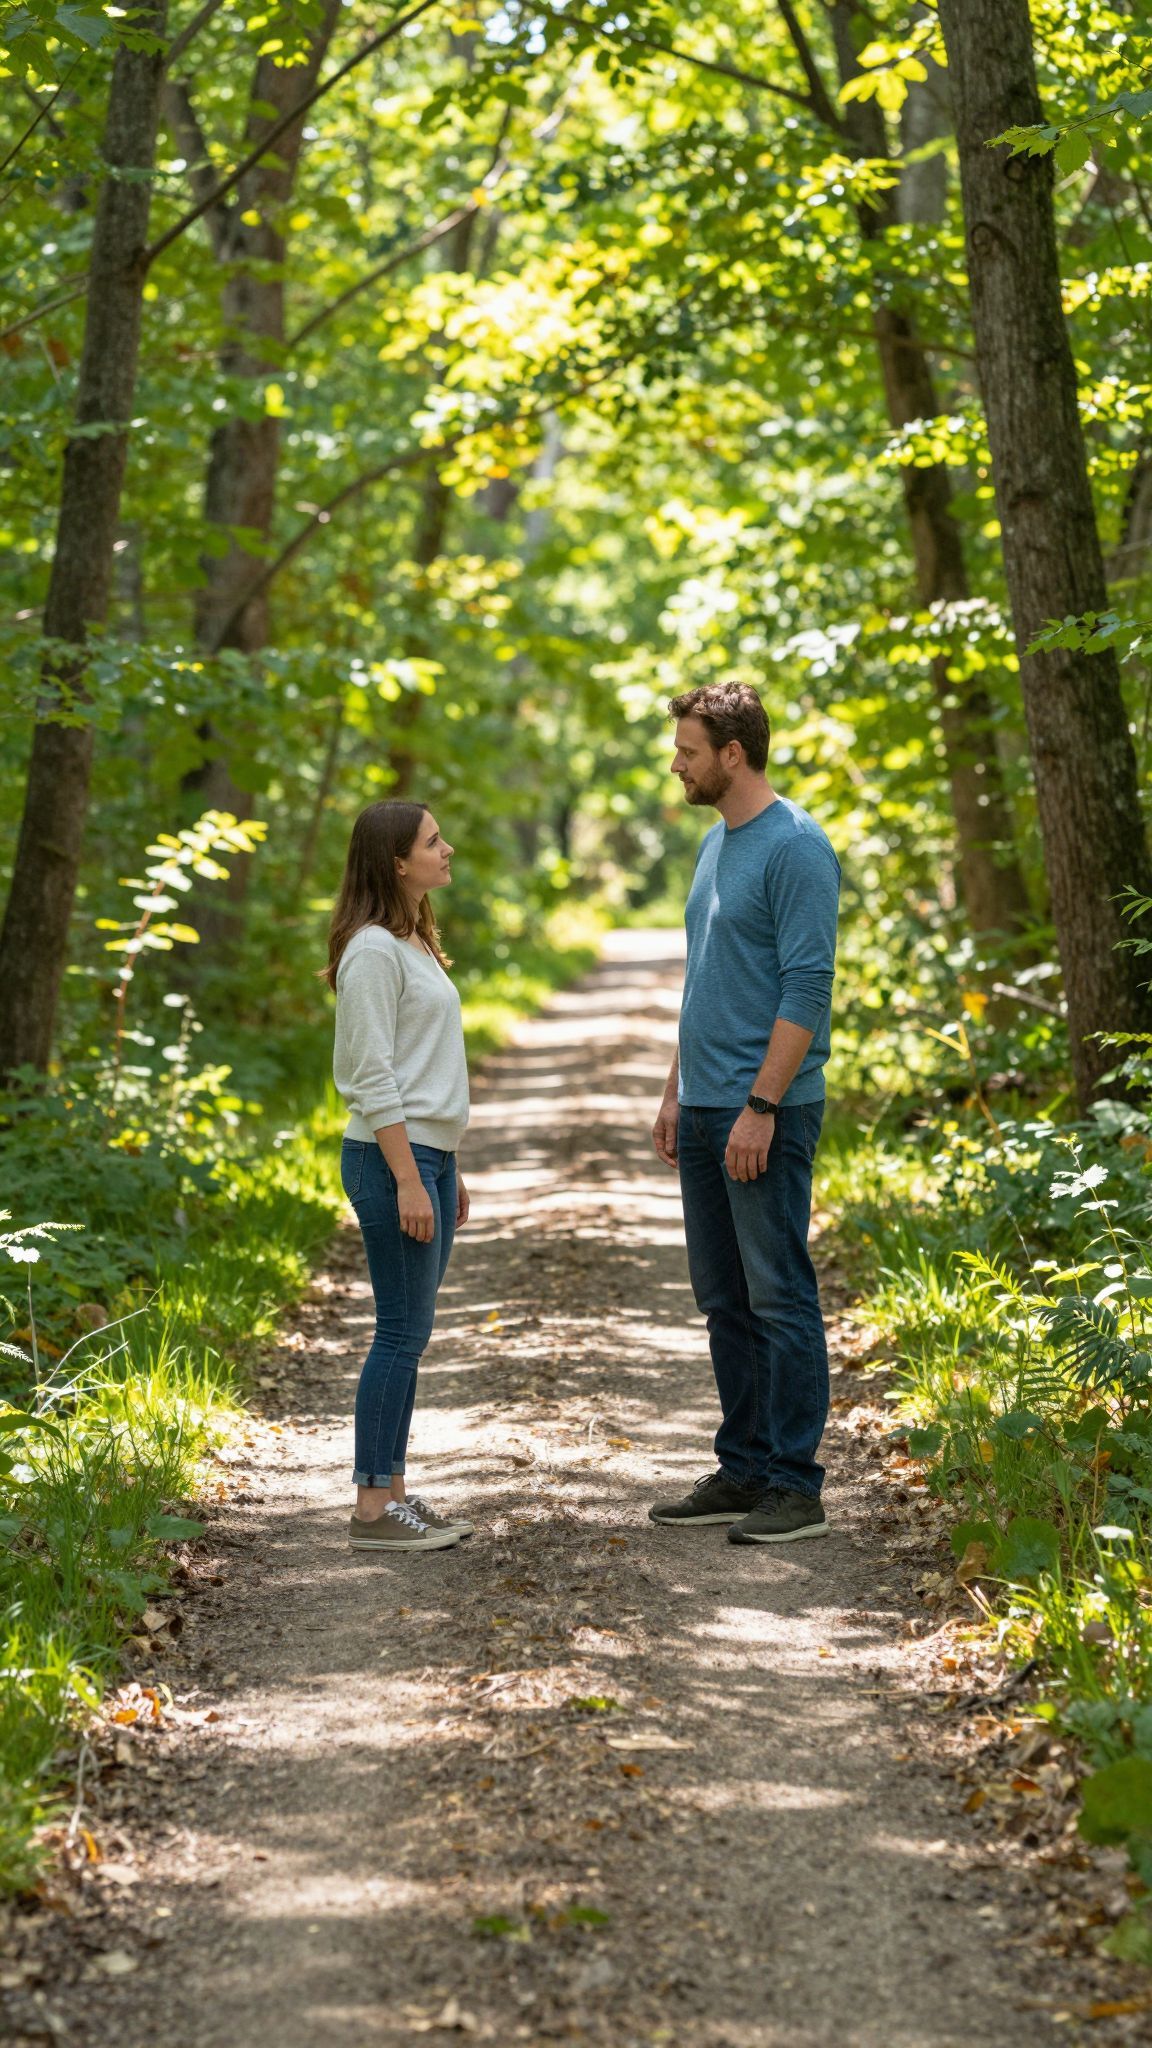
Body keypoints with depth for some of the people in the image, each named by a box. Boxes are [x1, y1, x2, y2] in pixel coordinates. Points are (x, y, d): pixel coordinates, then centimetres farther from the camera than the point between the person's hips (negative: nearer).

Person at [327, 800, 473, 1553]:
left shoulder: (416, 945, 17)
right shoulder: (374, 952, -13)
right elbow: (374, 1079, -17)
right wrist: (409, 1180, -20)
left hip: (428, 1153, 9)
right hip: (392, 1156, -9)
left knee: (410, 1333, 11)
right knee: (402, 1333, -7)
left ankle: (393, 1493, 16)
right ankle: (375, 1507, -1)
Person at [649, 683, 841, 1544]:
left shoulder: (797, 849, -13)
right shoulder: (715, 845, 16)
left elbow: (807, 990, -17)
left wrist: (761, 1105, -21)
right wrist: (677, 1094, 20)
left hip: (765, 1111, -9)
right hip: (706, 1111, 9)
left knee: (779, 1296, -5)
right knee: (725, 1299, 13)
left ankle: (795, 1484, 0)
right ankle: (744, 1471, 20)